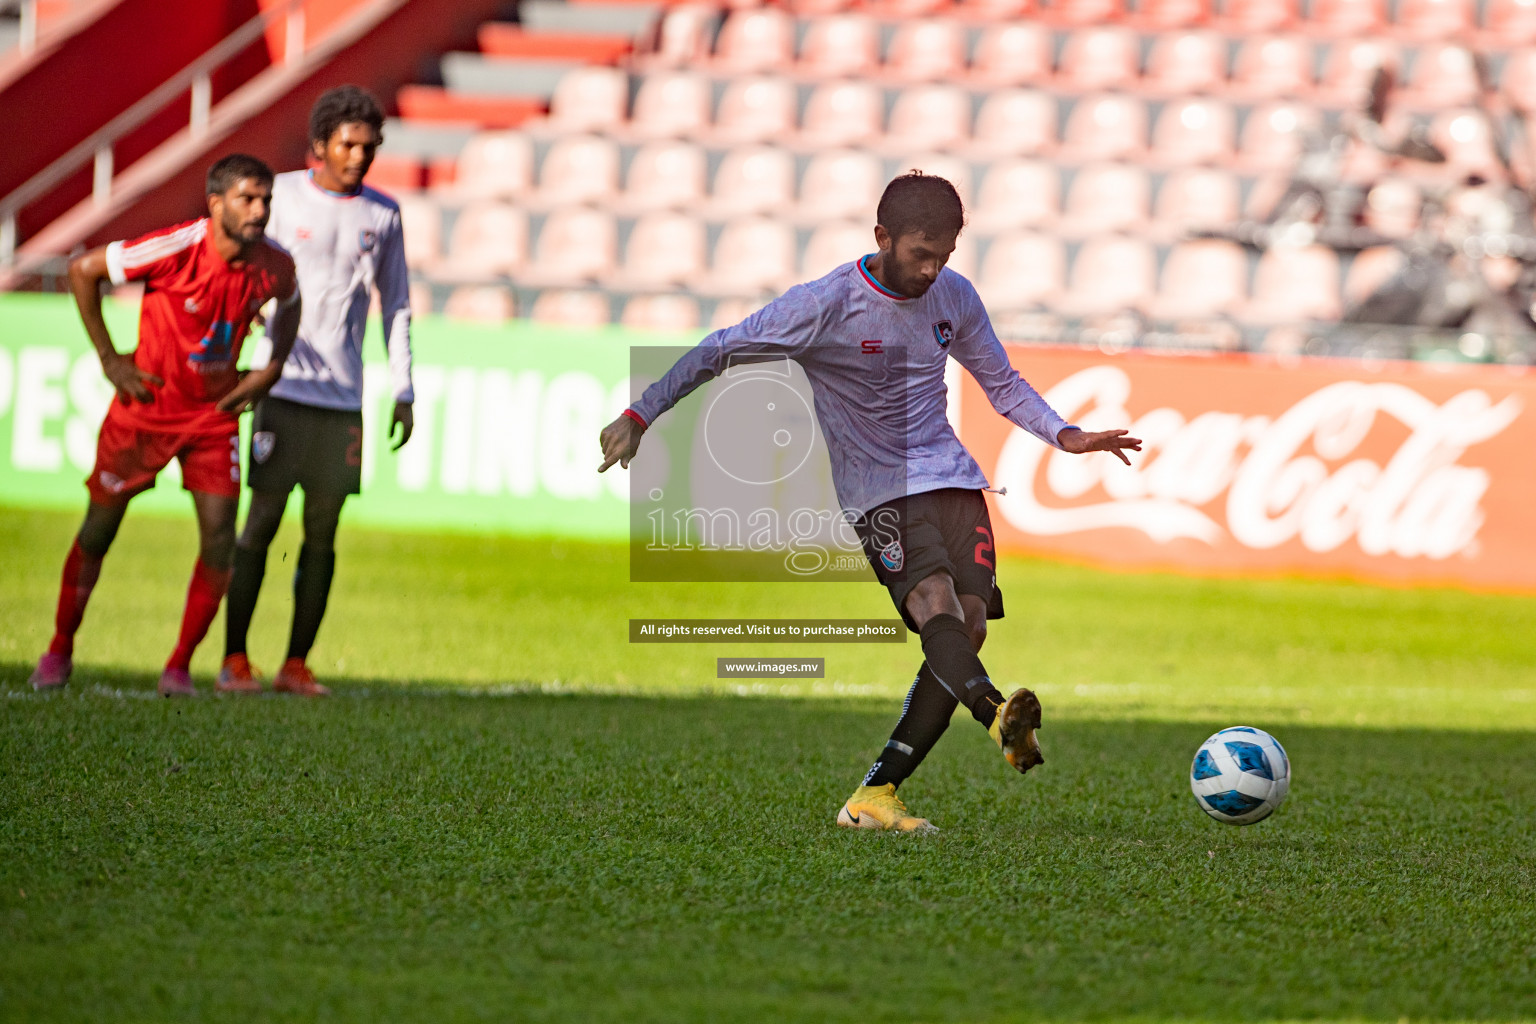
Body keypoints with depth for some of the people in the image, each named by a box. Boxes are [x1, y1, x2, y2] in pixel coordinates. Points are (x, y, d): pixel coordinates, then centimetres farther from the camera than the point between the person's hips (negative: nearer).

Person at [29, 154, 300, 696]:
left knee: (219, 540, -9)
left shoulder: (274, 266, -9)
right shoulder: (177, 249, -24)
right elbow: (82, 270, -13)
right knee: (99, 530, 7)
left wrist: (269, 372, 6)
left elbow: (288, 305, 17)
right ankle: (60, 651, 25)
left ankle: (179, 667, 6)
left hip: (216, 413, 3)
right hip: (146, 408, -3)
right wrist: (108, 358, -10)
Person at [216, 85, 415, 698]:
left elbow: (396, 305, 17)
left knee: (322, 532, 2)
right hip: (284, 388, -3)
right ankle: (234, 659, 1)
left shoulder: (382, 215, 11)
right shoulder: (282, 196, 2)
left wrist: (403, 393, 11)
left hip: (344, 397, 3)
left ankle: (296, 665, 7)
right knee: (261, 521, -5)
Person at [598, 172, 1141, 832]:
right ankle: (999, 718, -57)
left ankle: (874, 797, -8)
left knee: (970, 624, -11)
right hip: (879, 491, -5)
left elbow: (1002, 383, 19)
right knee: (934, 603, -29)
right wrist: (639, 416, -7)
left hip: (952, 480, 5)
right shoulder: (825, 305, -11)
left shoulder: (953, 297, 6)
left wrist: (1065, 435, 3)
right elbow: (720, 352, -4)